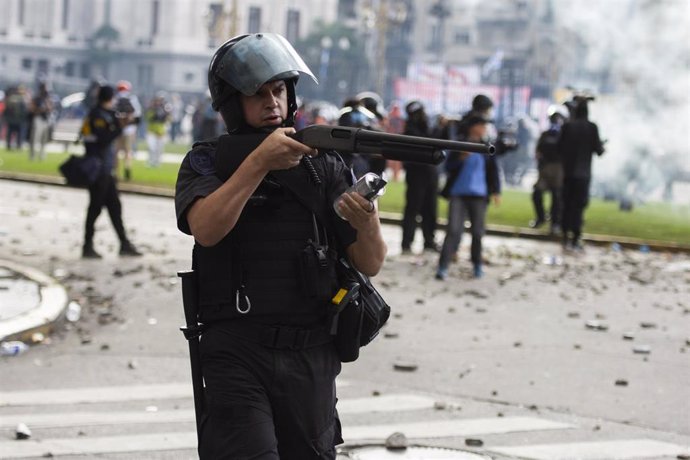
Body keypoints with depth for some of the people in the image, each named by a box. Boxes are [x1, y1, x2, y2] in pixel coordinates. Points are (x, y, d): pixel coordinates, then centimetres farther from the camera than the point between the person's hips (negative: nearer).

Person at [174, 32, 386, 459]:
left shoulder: (324, 163, 8)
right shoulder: (206, 162, 4)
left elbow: (370, 263, 3)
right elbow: (206, 229, -18)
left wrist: (366, 222, -19)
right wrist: (259, 161, -24)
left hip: (311, 359, 3)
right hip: (237, 355, -3)